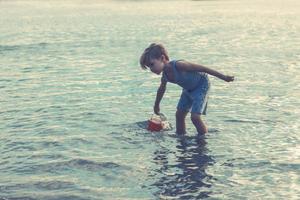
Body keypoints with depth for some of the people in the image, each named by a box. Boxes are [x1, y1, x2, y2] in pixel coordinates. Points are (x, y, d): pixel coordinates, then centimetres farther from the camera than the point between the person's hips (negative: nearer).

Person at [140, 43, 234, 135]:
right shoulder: (165, 76, -12)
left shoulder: (178, 65, -36)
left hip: (201, 85, -8)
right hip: (188, 89, 8)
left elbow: (203, 69, -31)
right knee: (179, 114, 9)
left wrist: (224, 77, -27)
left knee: (195, 117, -17)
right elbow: (161, 89, 12)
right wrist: (156, 105, 25)